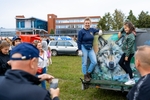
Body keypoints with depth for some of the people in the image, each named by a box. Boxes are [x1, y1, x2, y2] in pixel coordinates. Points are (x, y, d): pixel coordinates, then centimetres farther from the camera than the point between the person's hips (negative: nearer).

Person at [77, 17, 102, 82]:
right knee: (84, 63, 1)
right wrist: (79, 50, -12)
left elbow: (97, 30, 27)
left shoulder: (92, 30, 6)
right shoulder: (81, 31, -7)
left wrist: (100, 31, 3)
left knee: (94, 62, 0)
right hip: (84, 48, -5)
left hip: (90, 48, 5)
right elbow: (79, 41, -6)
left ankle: (88, 73, 19)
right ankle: (85, 76, 17)